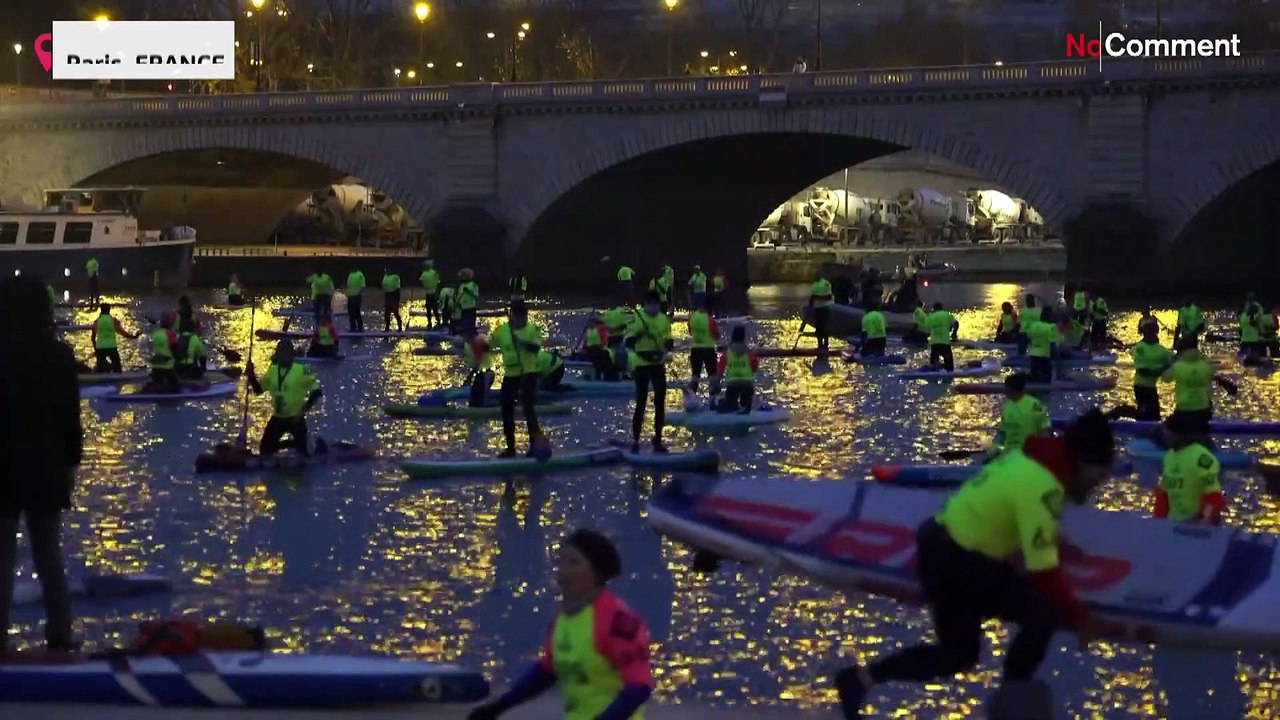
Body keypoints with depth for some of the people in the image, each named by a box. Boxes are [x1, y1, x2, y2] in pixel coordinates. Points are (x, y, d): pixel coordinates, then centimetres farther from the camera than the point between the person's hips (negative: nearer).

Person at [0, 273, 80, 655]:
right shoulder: (60, 356, -2)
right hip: (46, 469, 4)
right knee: (50, 556, 12)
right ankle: (60, 637, 14)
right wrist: (71, 463, 14)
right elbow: (71, 417, 3)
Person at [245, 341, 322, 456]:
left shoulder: (301, 370, -14)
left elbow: (316, 391, -11)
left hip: (296, 418, -5)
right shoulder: (272, 371, 3)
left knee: (302, 449, -7)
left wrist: (305, 409, -19)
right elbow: (258, 389, 11)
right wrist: (250, 375, -5)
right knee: (265, 448, 6)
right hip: (277, 418, 5)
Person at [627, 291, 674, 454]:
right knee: (640, 403, -4)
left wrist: (665, 349, -13)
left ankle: (657, 440, 15)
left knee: (660, 403, 6)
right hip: (642, 366, -4)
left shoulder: (664, 319, 5)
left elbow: (668, 341, 8)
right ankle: (635, 440, 2)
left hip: (658, 365, 4)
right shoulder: (636, 318, -6)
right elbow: (628, 342, -6)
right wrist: (638, 333, -23)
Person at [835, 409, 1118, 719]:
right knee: (1042, 613, -9)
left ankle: (860, 679, 21)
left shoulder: (1033, 459, 4)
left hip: (942, 549, 10)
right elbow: (1043, 573, -24)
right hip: (956, 560, -10)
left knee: (959, 652, 21)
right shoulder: (1040, 486, -24)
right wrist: (1080, 619, -18)